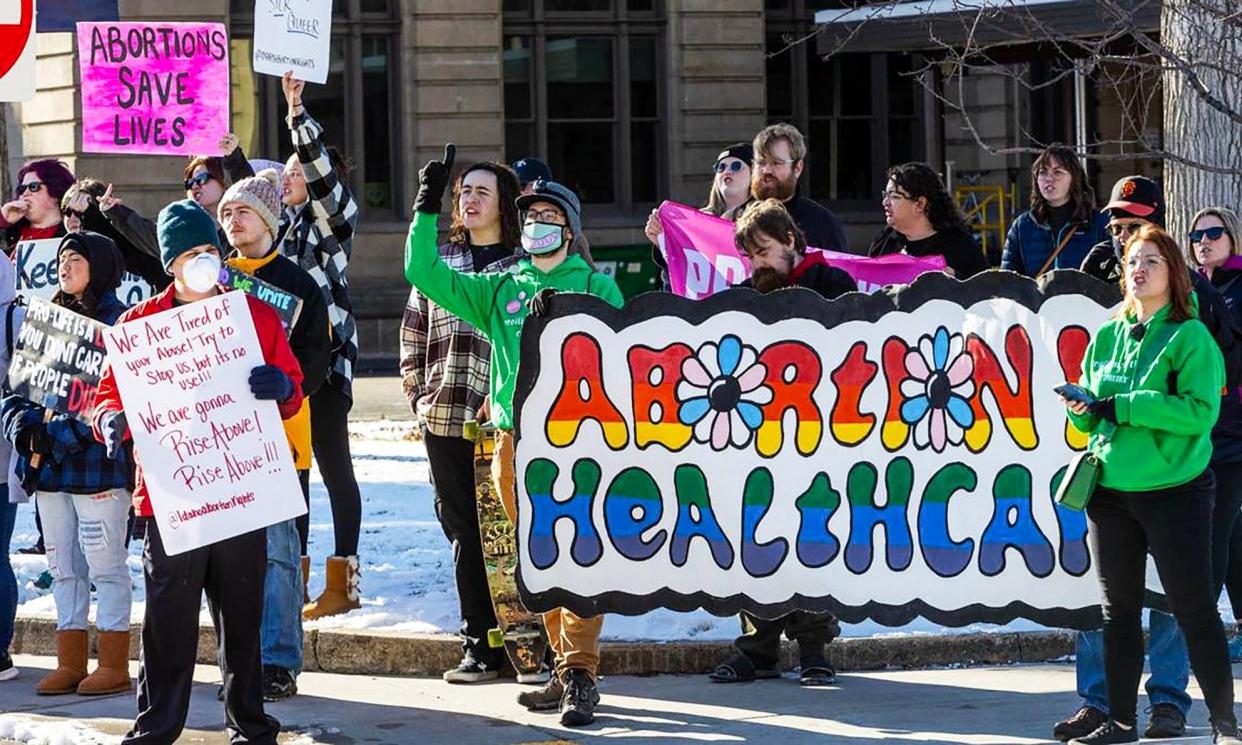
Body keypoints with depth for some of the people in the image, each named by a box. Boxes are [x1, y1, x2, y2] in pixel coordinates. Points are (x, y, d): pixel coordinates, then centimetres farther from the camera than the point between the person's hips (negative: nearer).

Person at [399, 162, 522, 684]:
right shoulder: (440, 260, 16)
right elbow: (413, 336, 19)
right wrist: (419, 397, 7)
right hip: (445, 421, 4)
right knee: (464, 532, 5)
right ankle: (480, 646, 10)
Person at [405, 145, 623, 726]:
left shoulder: (595, 286, 7)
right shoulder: (499, 290, 17)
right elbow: (425, 272, 11)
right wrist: (428, 206, 3)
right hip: (514, 441, 4)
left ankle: (579, 675, -14)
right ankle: (568, 671, 16)